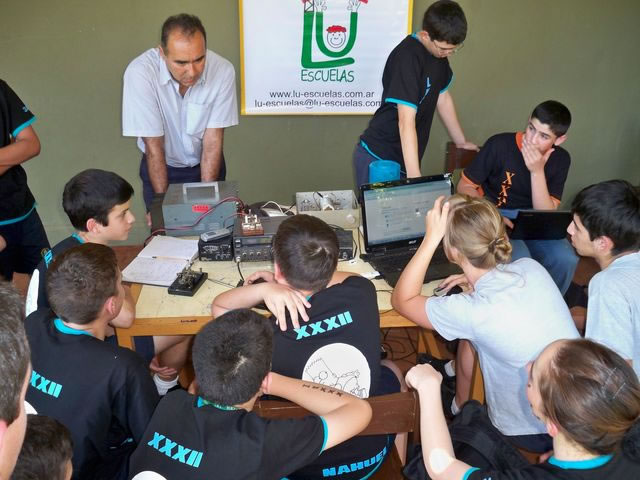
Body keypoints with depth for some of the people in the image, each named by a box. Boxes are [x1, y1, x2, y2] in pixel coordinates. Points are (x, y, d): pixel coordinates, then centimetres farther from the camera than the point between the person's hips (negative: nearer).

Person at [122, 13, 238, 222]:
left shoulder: (223, 71, -23)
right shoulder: (139, 73, -26)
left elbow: (213, 141, -17)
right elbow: (154, 146, -21)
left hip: (207, 165, 1)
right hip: (161, 166, -1)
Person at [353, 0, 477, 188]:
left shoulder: (439, 50, 3)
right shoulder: (408, 57, -23)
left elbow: (443, 98, 16)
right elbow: (406, 122, -28)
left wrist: (461, 141, 22)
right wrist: (414, 176, -31)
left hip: (403, 158, 8)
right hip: (378, 158, -8)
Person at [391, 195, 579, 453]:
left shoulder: (471, 311, -30)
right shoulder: (532, 267, -12)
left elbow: (401, 300, -15)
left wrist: (430, 238, -23)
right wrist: (477, 280, 4)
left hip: (533, 435, -5)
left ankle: (460, 406, 40)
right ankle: (461, 404, 40)